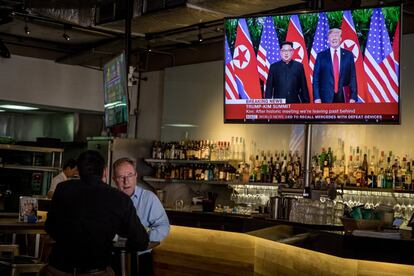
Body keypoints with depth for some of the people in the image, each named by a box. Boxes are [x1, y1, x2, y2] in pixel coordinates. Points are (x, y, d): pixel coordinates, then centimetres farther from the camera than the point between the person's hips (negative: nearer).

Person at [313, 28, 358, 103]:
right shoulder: (321, 56, 6)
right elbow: (316, 77, 4)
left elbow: (353, 77, 7)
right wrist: (317, 97, -5)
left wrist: (353, 97, -1)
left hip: (344, 97, 1)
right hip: (326, 97, -1)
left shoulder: (348, 55, 9)